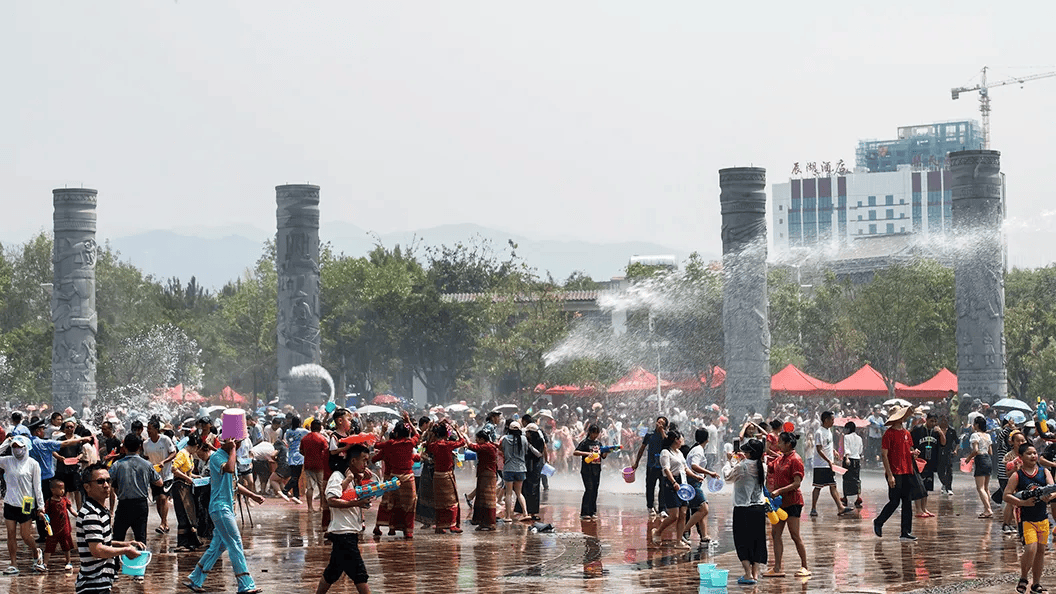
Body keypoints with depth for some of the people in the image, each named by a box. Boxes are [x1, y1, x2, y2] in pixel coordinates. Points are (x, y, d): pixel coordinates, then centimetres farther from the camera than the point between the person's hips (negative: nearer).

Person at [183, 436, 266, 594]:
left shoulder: (227, 456, 17)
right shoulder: (216, 457, -14)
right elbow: (229, 469, -35)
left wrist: (252, 495, 25)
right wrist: (232, 449, -23)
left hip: (227, 507, 10)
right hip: (220, 507, -10)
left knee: (218, 546, 13)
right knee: (236, 545, -9)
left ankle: (195, 580, 19)